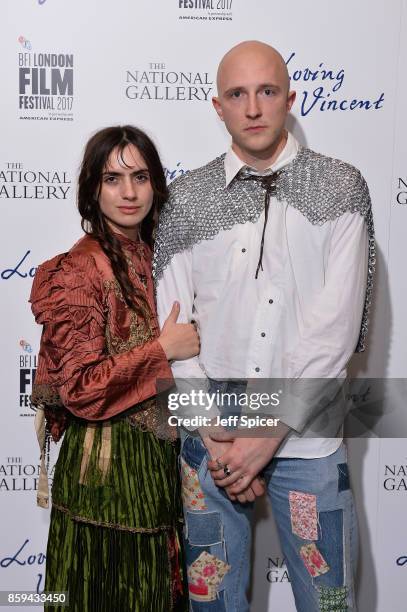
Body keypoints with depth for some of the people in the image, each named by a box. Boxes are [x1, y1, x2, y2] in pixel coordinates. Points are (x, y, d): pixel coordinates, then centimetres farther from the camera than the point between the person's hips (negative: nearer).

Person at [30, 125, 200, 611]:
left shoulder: (154, 258, 6)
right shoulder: (77, 271, -15)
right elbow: (81, 390, -19)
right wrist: (162, 349, -17)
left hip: (158, 461, 7)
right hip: (107, 466, -7)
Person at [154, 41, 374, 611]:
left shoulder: (340, 187, -2)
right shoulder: (187, 197, 2)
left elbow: (335, 324, -10)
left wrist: (271, 432, -13)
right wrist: (211, 433, -8)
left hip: (306, 436, -1)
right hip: (209, 436, 2)